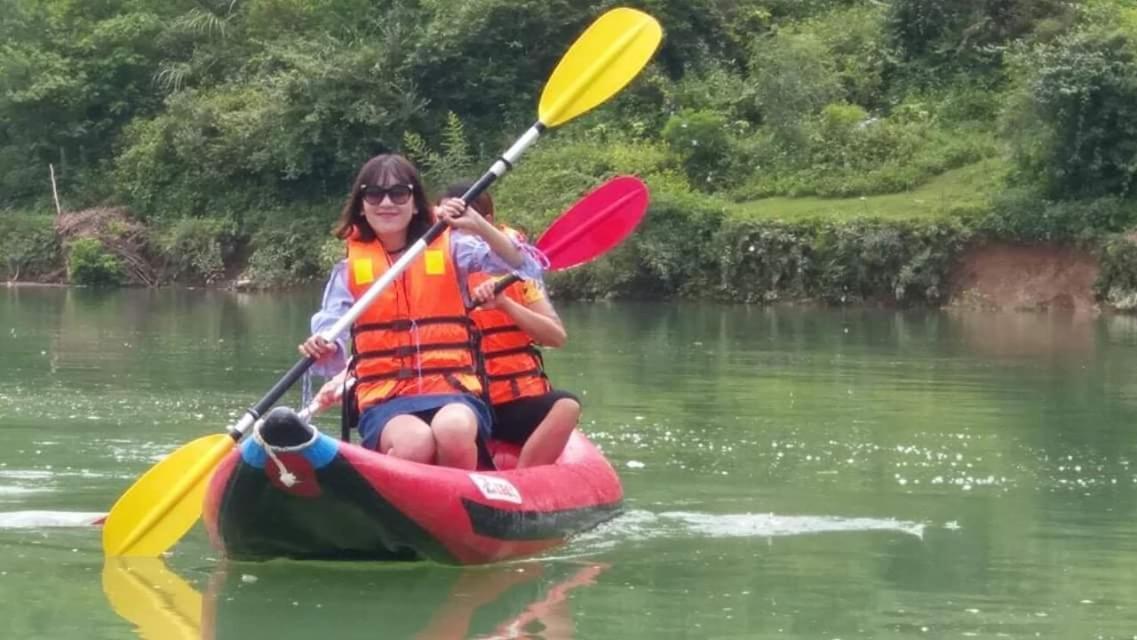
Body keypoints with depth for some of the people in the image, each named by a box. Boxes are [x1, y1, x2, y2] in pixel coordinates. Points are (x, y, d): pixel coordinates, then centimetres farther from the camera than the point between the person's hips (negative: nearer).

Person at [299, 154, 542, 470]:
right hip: (385, 399, 0)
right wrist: (322, 351, -19)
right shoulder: (349, 269, 11)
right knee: (414, 442, -36)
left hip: (453, 392, 1)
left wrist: (478, 226, -13)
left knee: (453, 430, -36)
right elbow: (333, 358, 5)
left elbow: (526, 270, 0)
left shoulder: (449, 247, 11)